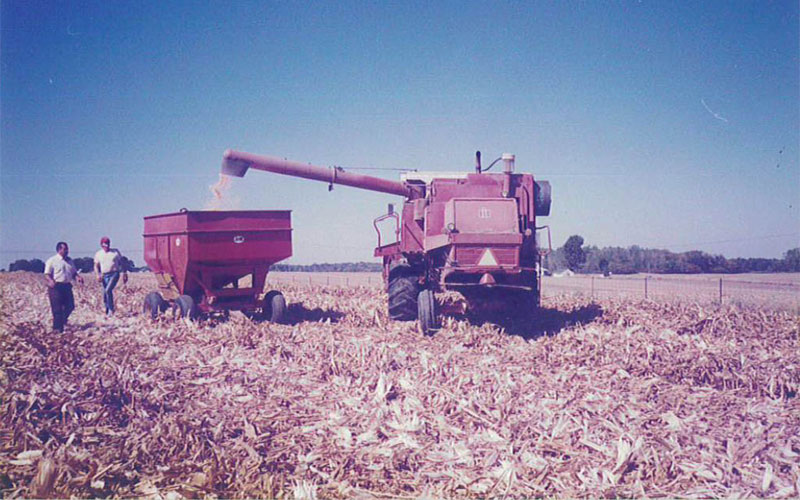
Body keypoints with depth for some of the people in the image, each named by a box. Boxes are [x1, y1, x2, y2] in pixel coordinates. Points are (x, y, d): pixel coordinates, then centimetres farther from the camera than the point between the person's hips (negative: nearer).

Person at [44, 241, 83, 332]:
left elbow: (74, 273, 20)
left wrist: (78, 277, -2)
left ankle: (63, 319, 31)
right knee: (57, 308, -5)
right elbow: (47, 274, -8)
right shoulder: (52, 261, -3)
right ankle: (57, 328, 3)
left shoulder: (70, 261, 16)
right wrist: (51, 281, -28)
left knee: (70, 306, 3)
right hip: (56, 287, -6)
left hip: (67, 286, 6)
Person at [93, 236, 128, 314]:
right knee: (105, 295, 3)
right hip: (105, 275, 3)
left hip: (114, 274, -3)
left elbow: (122, 262, 8)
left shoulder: (115, 251, 4)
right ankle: (107, 311, 18)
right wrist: (98, 275, -6)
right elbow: (96, 266, 11)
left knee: (108, 290, -24)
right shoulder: (98, 254, 8)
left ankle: (111, 310, -16)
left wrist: (125, 273, 3)